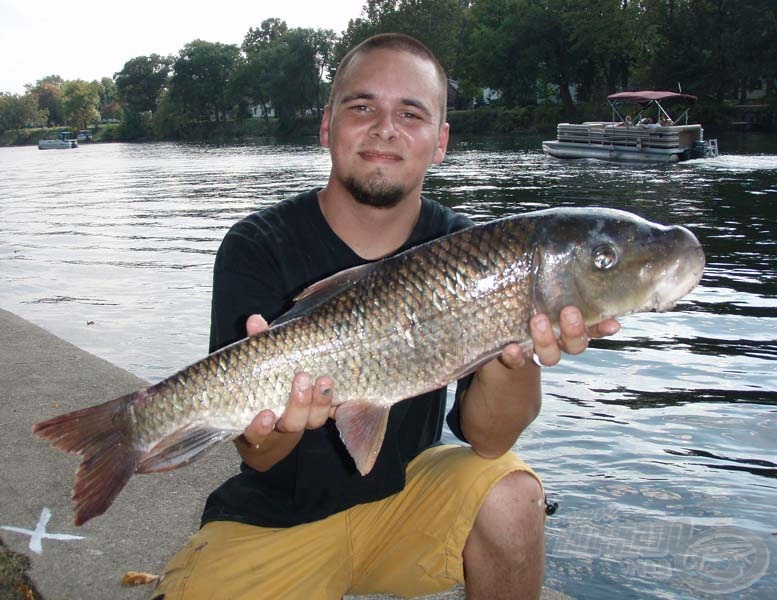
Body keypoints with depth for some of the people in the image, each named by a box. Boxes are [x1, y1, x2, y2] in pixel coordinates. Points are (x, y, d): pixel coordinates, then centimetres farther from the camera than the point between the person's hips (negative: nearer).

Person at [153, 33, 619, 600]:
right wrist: (280, 411, -41)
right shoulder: (258, 248, -15)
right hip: (279, 512, 0)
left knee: (510, 496, -25)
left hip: (405, 488, 1)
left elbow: (487, 440, -18)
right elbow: (259, 457, -18)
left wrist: (514, 354, -39)